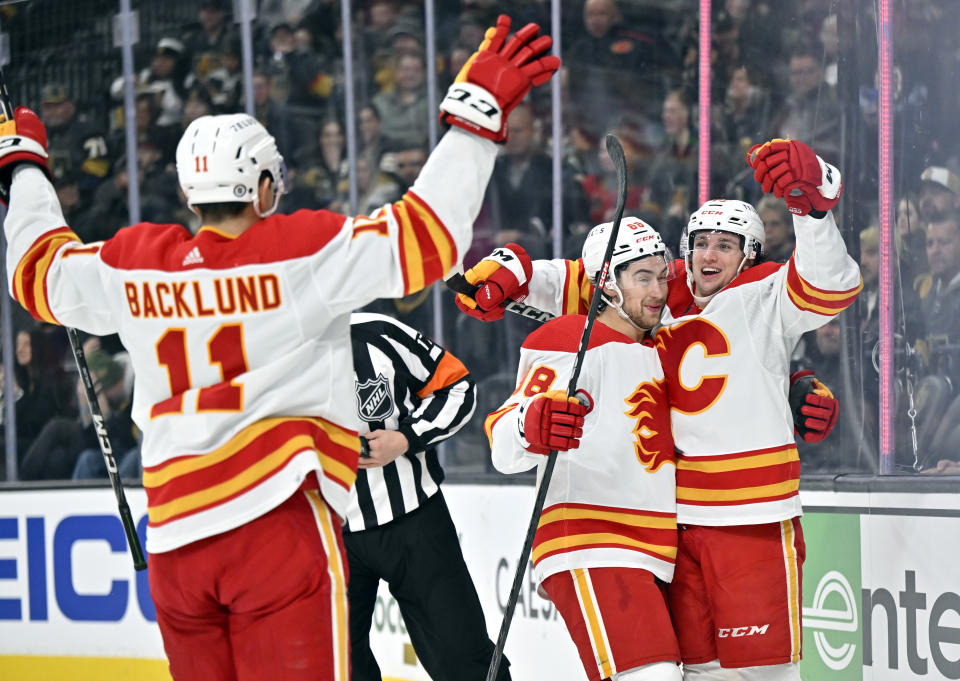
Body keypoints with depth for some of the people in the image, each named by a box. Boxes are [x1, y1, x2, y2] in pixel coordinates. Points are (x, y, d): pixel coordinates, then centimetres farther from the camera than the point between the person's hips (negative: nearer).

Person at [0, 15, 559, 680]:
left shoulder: (135, 263, 9)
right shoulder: (303, 251, -6)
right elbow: (423, 238, -11)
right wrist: (476, 113, -7)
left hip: (174, 538, 6)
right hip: (277, 520, -5)